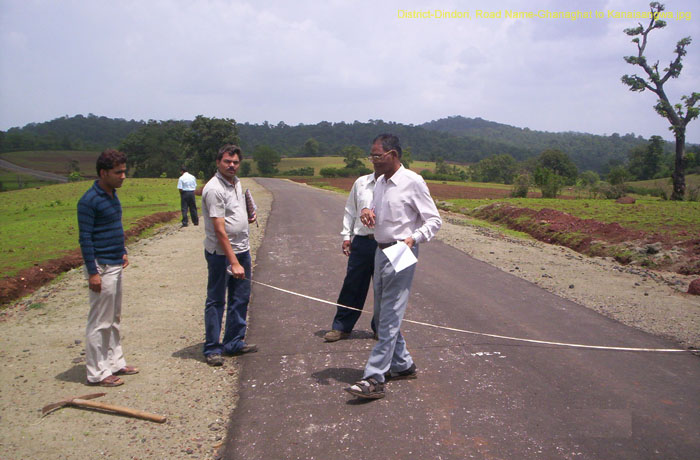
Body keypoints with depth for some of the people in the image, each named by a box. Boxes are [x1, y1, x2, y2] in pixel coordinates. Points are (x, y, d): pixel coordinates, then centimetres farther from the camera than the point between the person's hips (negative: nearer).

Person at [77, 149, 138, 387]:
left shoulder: (112, 195, 10)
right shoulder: (89, 201, -17)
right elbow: (85, 238, -18)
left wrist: (122, 252, 15)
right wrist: (92, 272, -19)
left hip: (115, 266, 9)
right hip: (101, 268, -9)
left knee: (113, 319, 17)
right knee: (99, 323, 0)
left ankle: (115, 363, 28)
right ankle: (97, 373, 10)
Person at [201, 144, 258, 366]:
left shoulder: (237, 182, 10)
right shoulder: (214, 189, -18)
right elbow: (220, 231, -23)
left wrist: (248, 218, 6)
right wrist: (234, 262, -26)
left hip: (241, 249, 9)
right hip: (220, 253, -9)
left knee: (241, 297, 14)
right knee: (216, 300, 0)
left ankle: (235, 342, 26)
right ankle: (212, 348, 9)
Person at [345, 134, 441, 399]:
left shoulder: (412, 182, -11)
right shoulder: (380, 182, 11)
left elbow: (434, 220, -8)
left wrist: (413, 238, -24)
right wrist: (366, 212, -3)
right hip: (381, 251, 9)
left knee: (390, 317, -9)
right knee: (382, 314, 15)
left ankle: (374, 379, -8)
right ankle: (403, 365, 30)